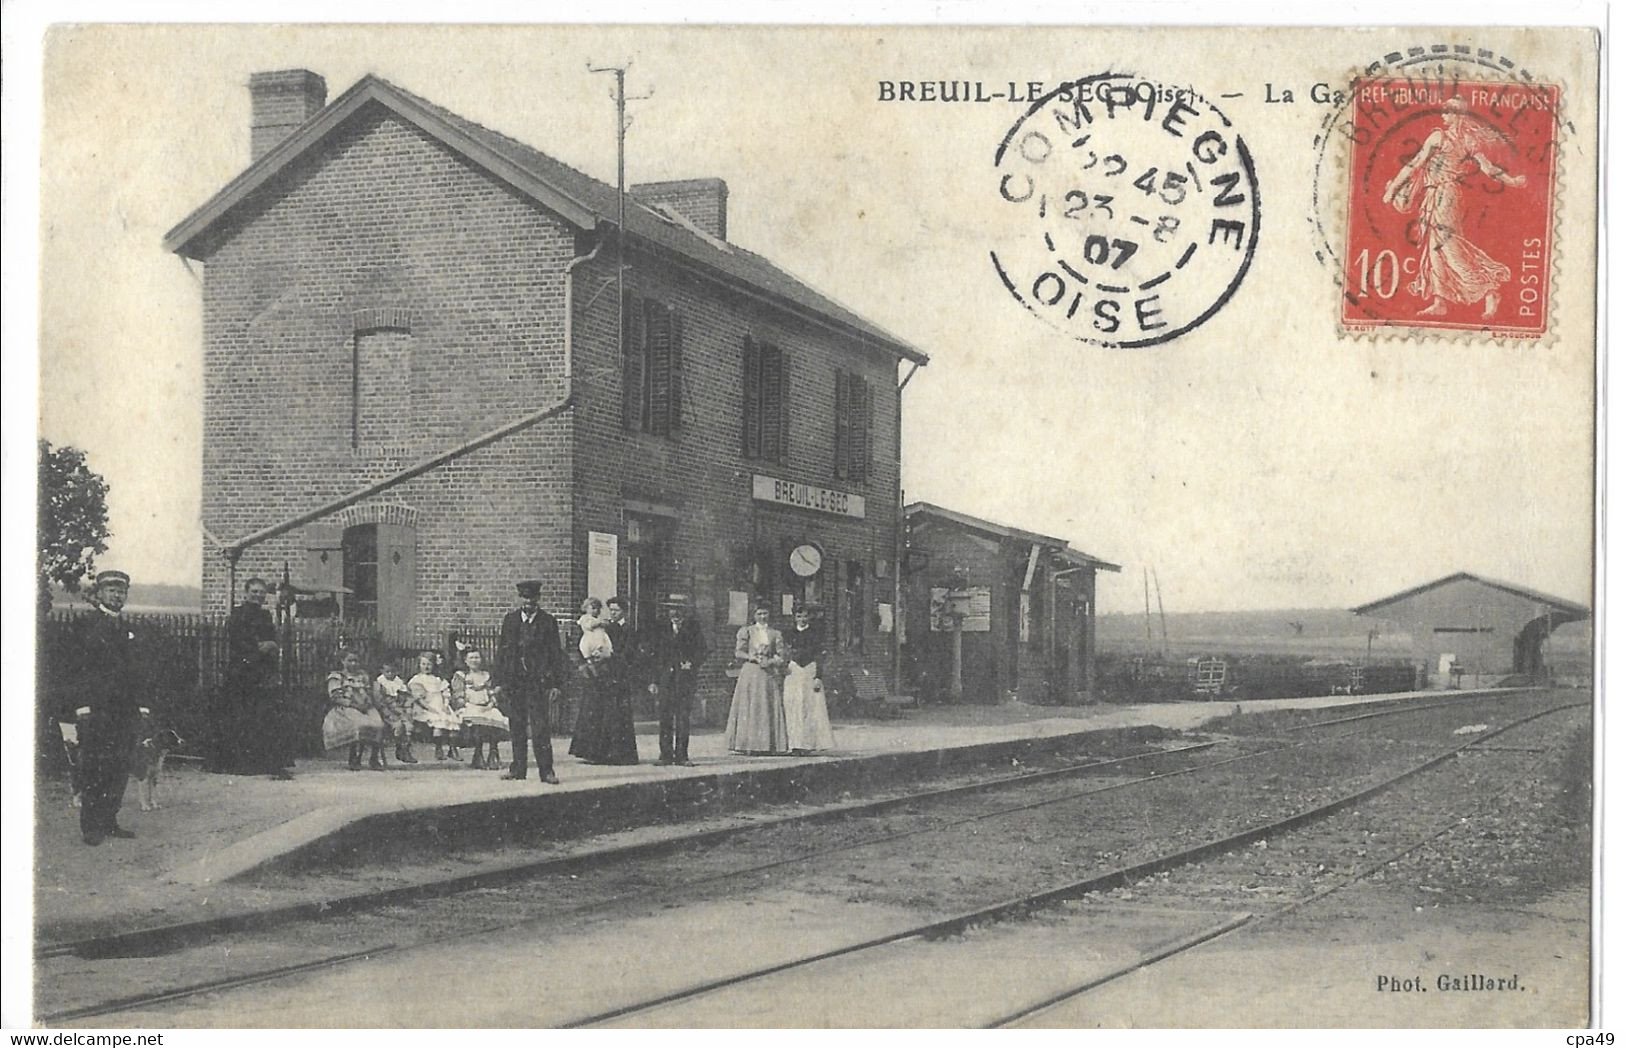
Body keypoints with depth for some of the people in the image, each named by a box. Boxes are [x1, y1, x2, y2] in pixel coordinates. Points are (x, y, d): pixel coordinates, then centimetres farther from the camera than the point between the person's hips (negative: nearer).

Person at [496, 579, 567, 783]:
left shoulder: (548, 622, 2)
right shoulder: (510, 620, 9)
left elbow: (556, 654, 2)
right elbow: (502, 651, 10)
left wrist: (555, 683, -4)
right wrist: (501, 681, 4)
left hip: (538, 681, -3)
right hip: (514, 681, 3)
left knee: (540, 727, -7)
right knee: (517, 727, 7)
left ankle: (546, 770, -4)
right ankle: (518, 768, 15)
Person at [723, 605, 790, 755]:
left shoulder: (775, 634, 12)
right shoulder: (747, 632, 8)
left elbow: (780, 656, 7)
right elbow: (738, 652, 4)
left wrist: (770, 661, -12)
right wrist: (752, 657, -12)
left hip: (768, 674, 2)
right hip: (750, 672, -2)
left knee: (769, 708, -4)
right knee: (749, 707, -6)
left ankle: (767, 744, -3)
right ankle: (749, 744, -6)